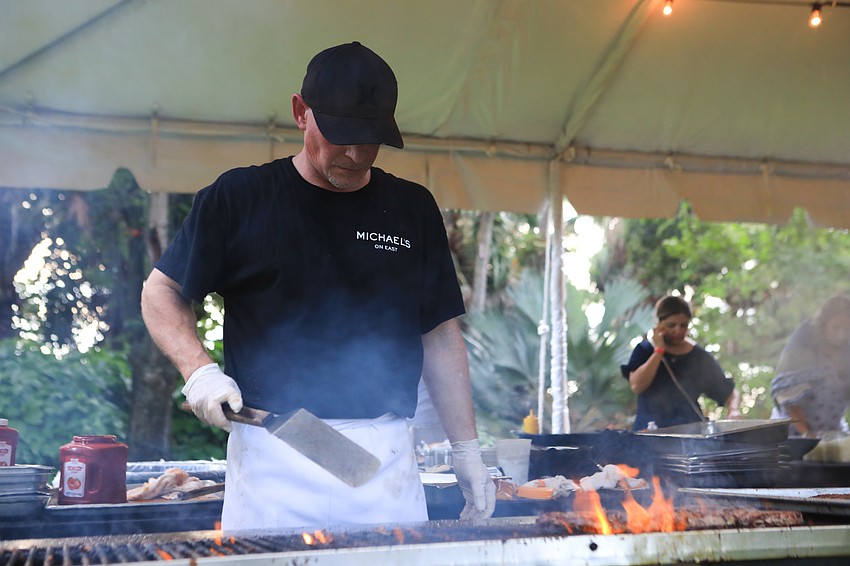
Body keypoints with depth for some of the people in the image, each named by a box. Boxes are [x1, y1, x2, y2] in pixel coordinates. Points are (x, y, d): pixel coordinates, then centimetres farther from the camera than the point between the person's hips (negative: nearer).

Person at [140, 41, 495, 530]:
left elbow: (440, 334, 15)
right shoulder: (240, 196, 4)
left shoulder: (413, 209, 12)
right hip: (270, 455, -2)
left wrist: (467, 448, 12)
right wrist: (199, 370, -8)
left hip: (386, 453, 2)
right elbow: (161, 293, 10)